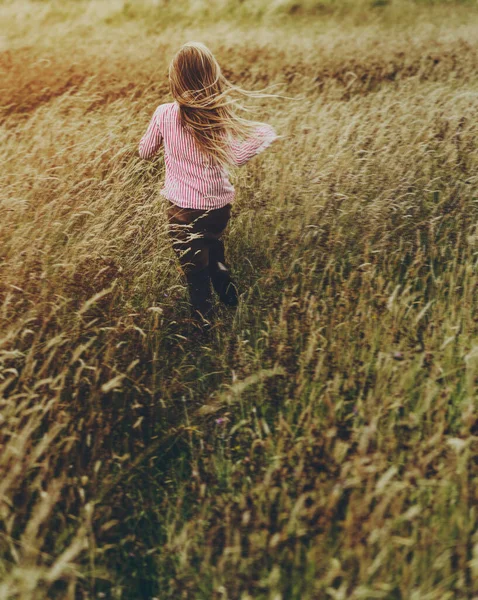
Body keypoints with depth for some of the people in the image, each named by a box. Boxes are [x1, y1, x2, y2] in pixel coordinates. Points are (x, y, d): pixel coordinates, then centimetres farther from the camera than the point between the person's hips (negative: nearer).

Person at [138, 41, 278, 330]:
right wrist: (266, 133, 3)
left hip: (184, 207, -1)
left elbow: (145, 152, 1)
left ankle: (205, 321, 23)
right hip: (220, 205, 2)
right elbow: (237, 157, -12)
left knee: (195, 268, 15)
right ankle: (231, 299, 37)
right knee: (215, 251, 31)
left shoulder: (165, 114, -13)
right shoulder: (223, 114, -14)